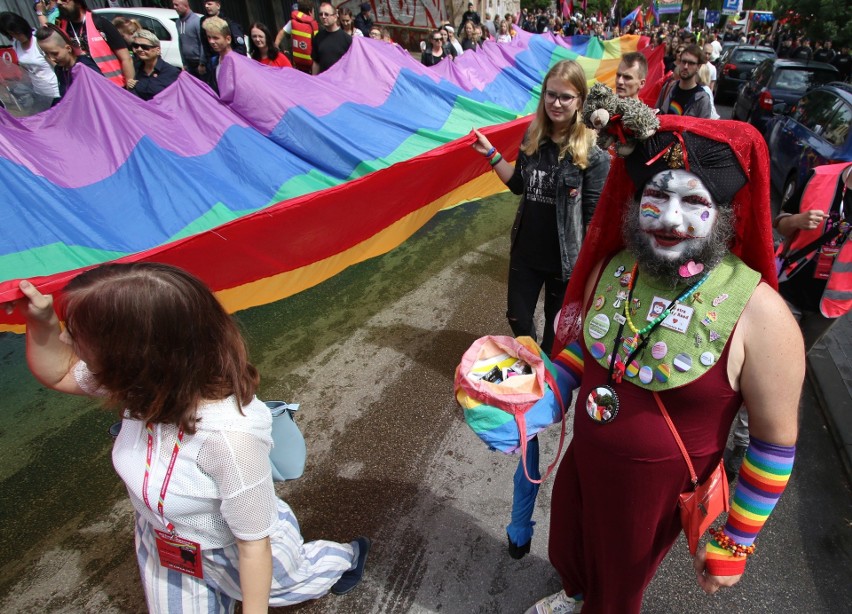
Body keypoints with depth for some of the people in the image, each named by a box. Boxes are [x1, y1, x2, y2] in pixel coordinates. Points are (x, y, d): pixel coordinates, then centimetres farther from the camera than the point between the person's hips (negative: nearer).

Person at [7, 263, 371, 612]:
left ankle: (346, 558, 58)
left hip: (237, 558, -5)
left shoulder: (229, 436, -45)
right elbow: (58, 373, -3)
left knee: (284, 583, 28)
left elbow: (253, 544, -31)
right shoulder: (148, 388, -24)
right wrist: (42, 322, -20)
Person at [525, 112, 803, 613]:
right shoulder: (613, 267, -11)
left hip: (657, 491, -4)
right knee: (569, 549, 31)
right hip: (583, 463, 5)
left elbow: (777, 441, -15)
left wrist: (737, 542, -9)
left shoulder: (758, 313, -25)